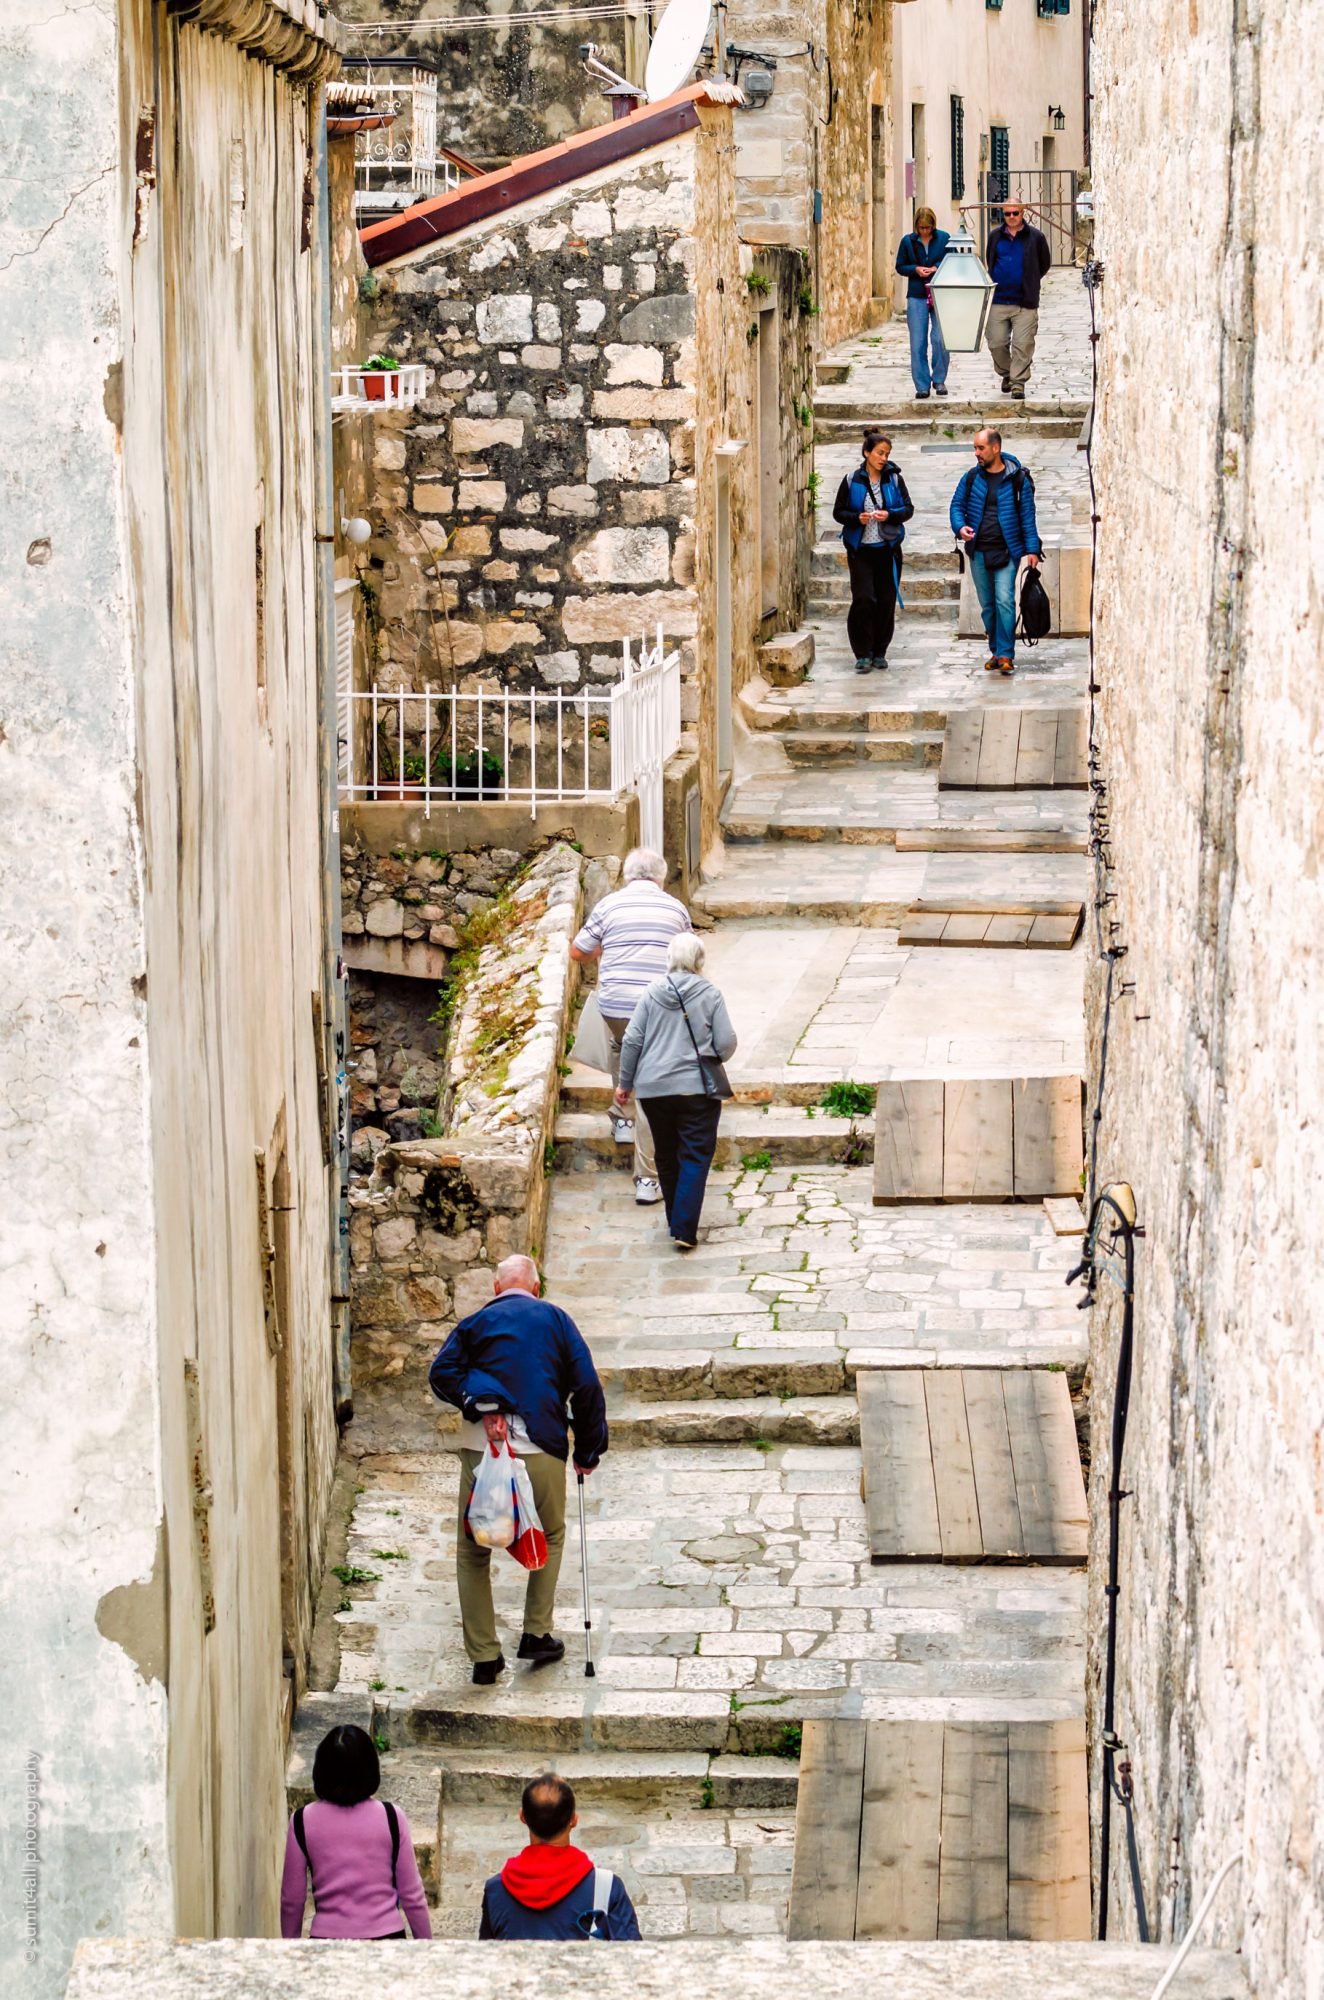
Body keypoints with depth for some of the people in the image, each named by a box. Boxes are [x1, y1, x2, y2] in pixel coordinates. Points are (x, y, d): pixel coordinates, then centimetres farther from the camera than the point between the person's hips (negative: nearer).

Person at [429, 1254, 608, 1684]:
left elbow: (442, 1372, -5)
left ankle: (484, 1656, 7)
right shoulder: (556, 1320, 12)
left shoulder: (477, 1322, 12)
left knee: (473, 1553, 10)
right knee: (550, 1538, 24)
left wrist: (481, 1407, -9)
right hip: (541, 1449, 0)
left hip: (481, 1448, 0)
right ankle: (537, 1634, 22)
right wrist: (587, 1450, 13)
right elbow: (586, 1385, 6)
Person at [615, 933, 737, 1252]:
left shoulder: (653, 992, 1)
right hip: (697, 1089, -3)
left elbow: (632, 1040, 1)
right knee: (695, 1158, -1)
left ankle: (677, 1222, 25)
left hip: (654, 1089, 3)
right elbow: (727, 1044, -5)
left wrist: (625, 1083, 12)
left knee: (667, 1157, 16)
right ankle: (684, 1230, -11)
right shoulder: (710, 994, -5)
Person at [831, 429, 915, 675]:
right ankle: (863, 654, -5)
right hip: (860, 550, -2)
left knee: (886, 601, 2)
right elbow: (838, 512, 4)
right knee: (863, 599, -12)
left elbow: (908, 508, 3)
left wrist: (890, 515, -16)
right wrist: (857, 518, -16)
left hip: (888, 549, 2)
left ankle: (879, 652, 15)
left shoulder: (894, 478, 4)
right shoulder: (852, 480, 0)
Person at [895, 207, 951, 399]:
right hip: (917, 297, 1)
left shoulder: (944, 238, 2)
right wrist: (916, 269, -8)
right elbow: (900, 266, 11)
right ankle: (922, 386, 4)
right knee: (918, 343, -2)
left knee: (940, 339, -10)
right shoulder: (908, 241, 5)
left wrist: (937, 268, -11)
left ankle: (939, 379, 9)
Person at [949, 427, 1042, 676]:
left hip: (1006, 551, -4)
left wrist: (1032, 549, -4)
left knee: (1004, 601, -15)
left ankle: (1005, 655, -14)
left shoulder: (1017, 479, -2)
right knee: (987, 604, 9)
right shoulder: (971, 477, 6)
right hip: (978, 552, 4)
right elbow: (957, 505, 11)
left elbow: (1027, 515, 0)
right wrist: (960, 527, -11)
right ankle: (996, 651, 21)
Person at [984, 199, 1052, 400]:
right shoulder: (995, 236, 6)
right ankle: (1006, 374, 28)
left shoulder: (1035, 237, -1)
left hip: (1025, 302, -3)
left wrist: (1030, 283, 10)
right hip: (998, 300, 3)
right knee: (996, 344, 5)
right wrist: (998, 282, 14)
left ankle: (1018, 383, 2)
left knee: (1023, 345, -6)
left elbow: (1045, 265, 10)